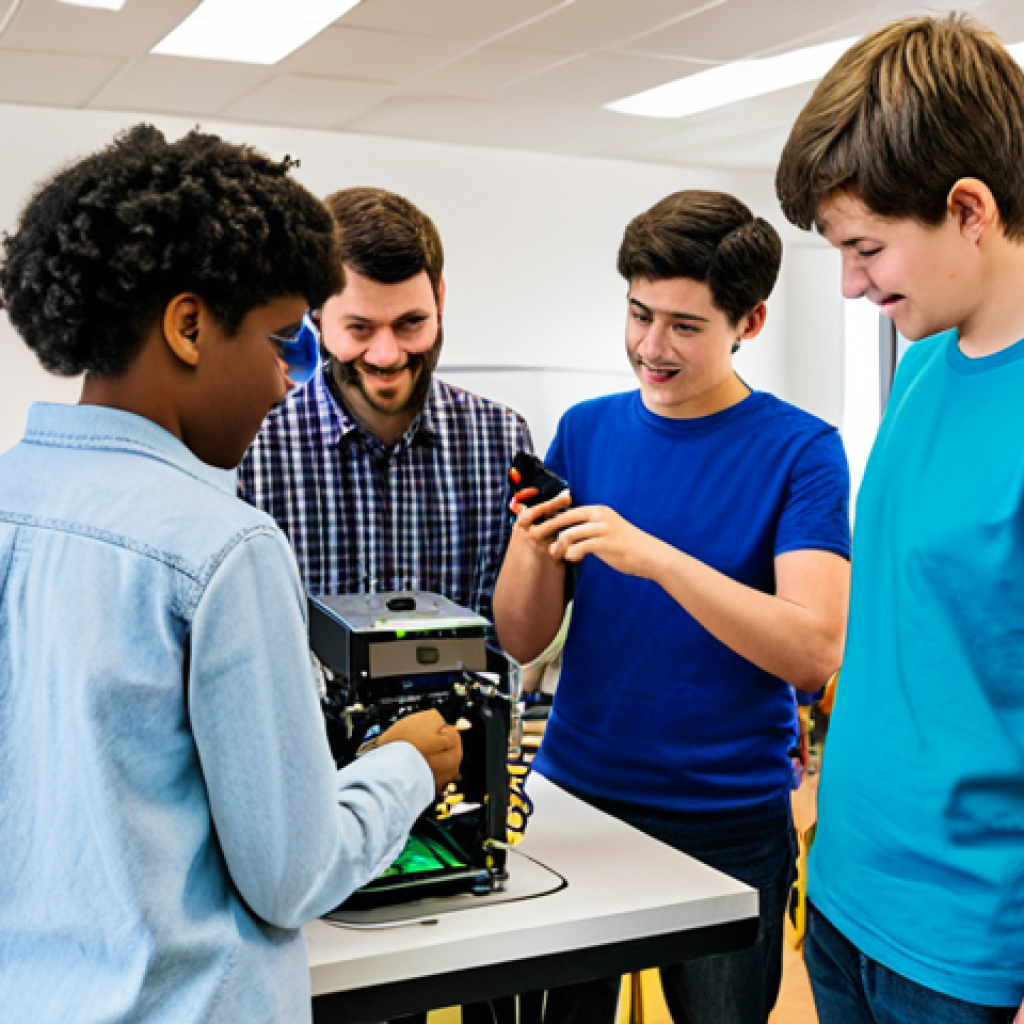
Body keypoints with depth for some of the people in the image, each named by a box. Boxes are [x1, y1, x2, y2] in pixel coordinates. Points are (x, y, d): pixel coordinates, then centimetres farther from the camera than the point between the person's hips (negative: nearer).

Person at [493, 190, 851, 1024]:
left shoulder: (799, 450, -8)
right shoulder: (584, 431, 2)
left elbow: (813, 653, -20)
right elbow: (524, 641, 1)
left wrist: (653, 557, -29)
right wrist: (533, 549, -20)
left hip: (730, 827, -3)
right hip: (575, 796, 3)